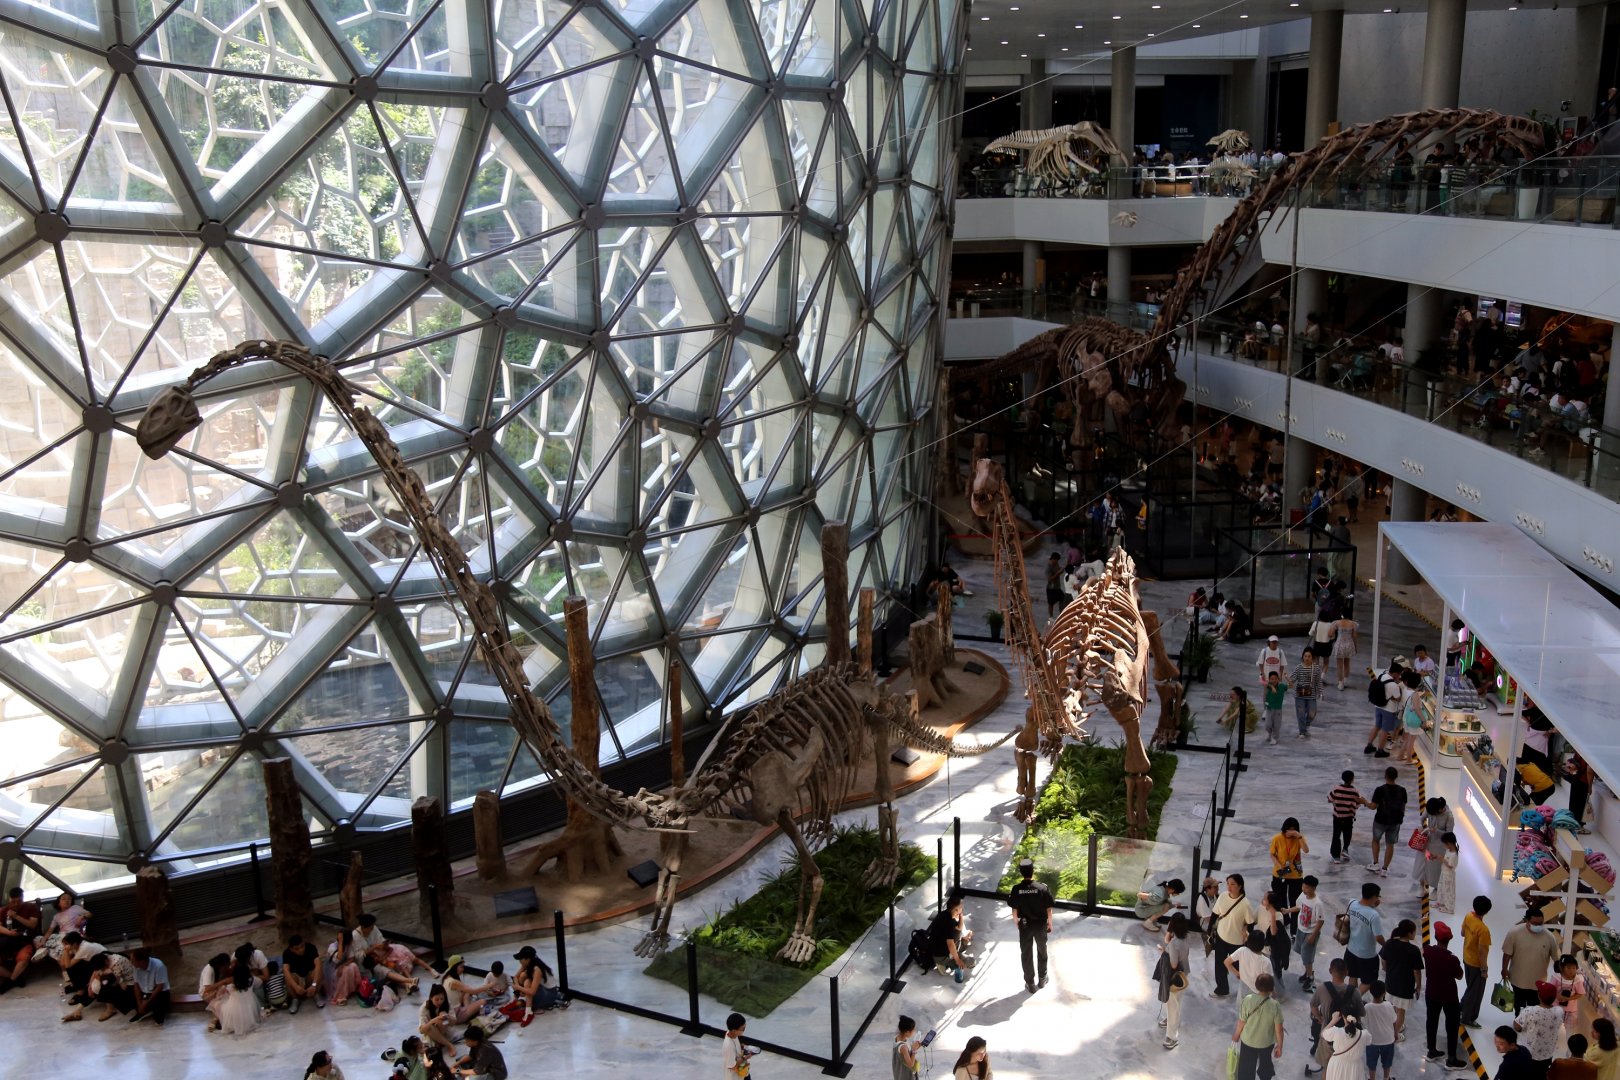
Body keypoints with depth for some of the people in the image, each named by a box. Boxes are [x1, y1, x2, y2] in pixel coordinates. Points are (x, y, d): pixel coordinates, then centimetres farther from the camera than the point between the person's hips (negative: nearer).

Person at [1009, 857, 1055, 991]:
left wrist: (1017, 922, 11)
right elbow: (1048, 909, -9)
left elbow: (1014, 910, -7)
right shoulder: (1042, 887, -17)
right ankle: (1042, 979, 34)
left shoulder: (1016, 889, -15)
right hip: (1040, 924, 0)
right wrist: (1050, 923, 7)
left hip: (1025, 925, 0)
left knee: (1026, 954, 12)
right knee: (1041, 951, 21)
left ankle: (1030, 983, 19)